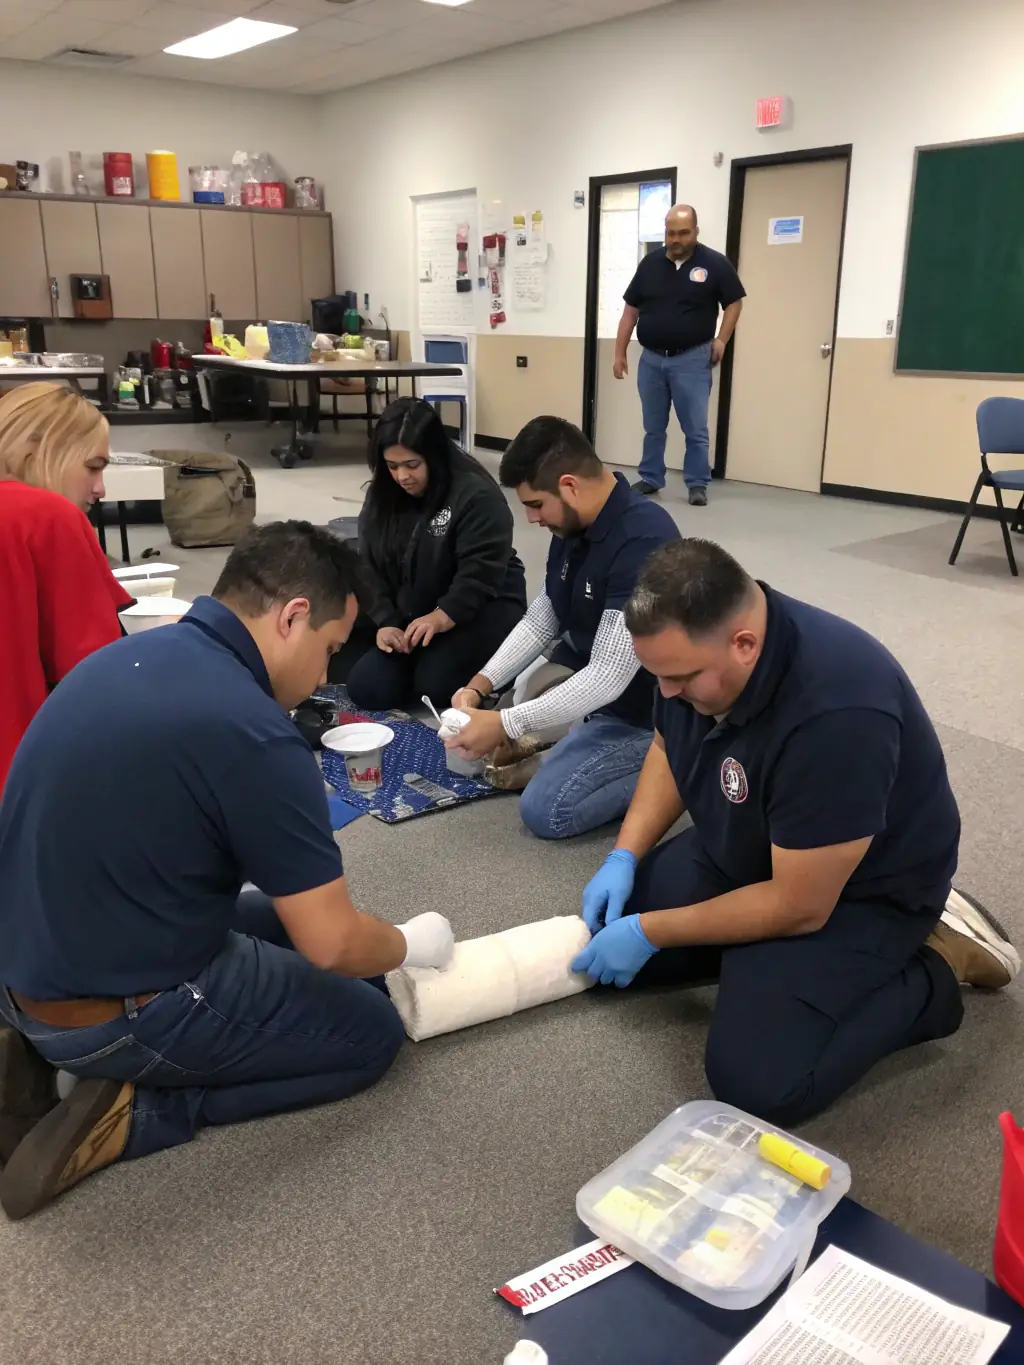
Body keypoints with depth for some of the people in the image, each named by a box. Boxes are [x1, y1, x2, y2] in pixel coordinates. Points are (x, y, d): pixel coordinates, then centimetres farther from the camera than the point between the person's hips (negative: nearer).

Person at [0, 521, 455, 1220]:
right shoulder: (254, 733, -26)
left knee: (275, 923, 26)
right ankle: (135, 1109, -2)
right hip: (118, 1013, -8)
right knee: (371, 1032, 9)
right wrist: (410, 943, 4)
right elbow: (333, 945, -18)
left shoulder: (129, 654, 1)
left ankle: (58, 1048, 13)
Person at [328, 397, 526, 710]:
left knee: (434, 682, -28)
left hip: (482, 607, -6)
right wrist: (386, 622, -15)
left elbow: (480, 572, -24)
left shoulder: (477, 494, -19)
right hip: (409, 612, 6)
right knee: (366, 688, -9)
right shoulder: (381, 496, 1)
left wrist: (442, 618, -38)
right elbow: (370, 568, 0)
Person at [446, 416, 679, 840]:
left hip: (637, 708, -9)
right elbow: (540, 621, 9)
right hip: (582, 672, 9)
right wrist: (481, 684, -4)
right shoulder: (573, 527, -3)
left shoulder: (643, 543, -31)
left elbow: (607, 678, -31)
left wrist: (505, 724, -27)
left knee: (544, 810, -18)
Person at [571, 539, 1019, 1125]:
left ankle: (931, 972, 0)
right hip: (742, 849, 8)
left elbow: (798, 906, -29)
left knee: (755, 1080, -21)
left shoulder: (834, 715, -38)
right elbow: (668, 749, 7)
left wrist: (648, 933, -20)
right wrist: (625, 856, -6)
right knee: (605, 934, 2)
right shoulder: (697, 642, -15)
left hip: (858, 891, -7)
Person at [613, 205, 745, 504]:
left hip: (692, 359, -3)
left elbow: (734, 302, 5)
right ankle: (650, 478, 24)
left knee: (695, 429, -1)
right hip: (651, 358, 3)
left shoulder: (714, 263, -5)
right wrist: (620, 353, 5)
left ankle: (698, 484, 8)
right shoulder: (650, 263, 3)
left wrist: (721, 339, -7)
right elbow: (630, 311, 8)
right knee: (653, 427, 13)